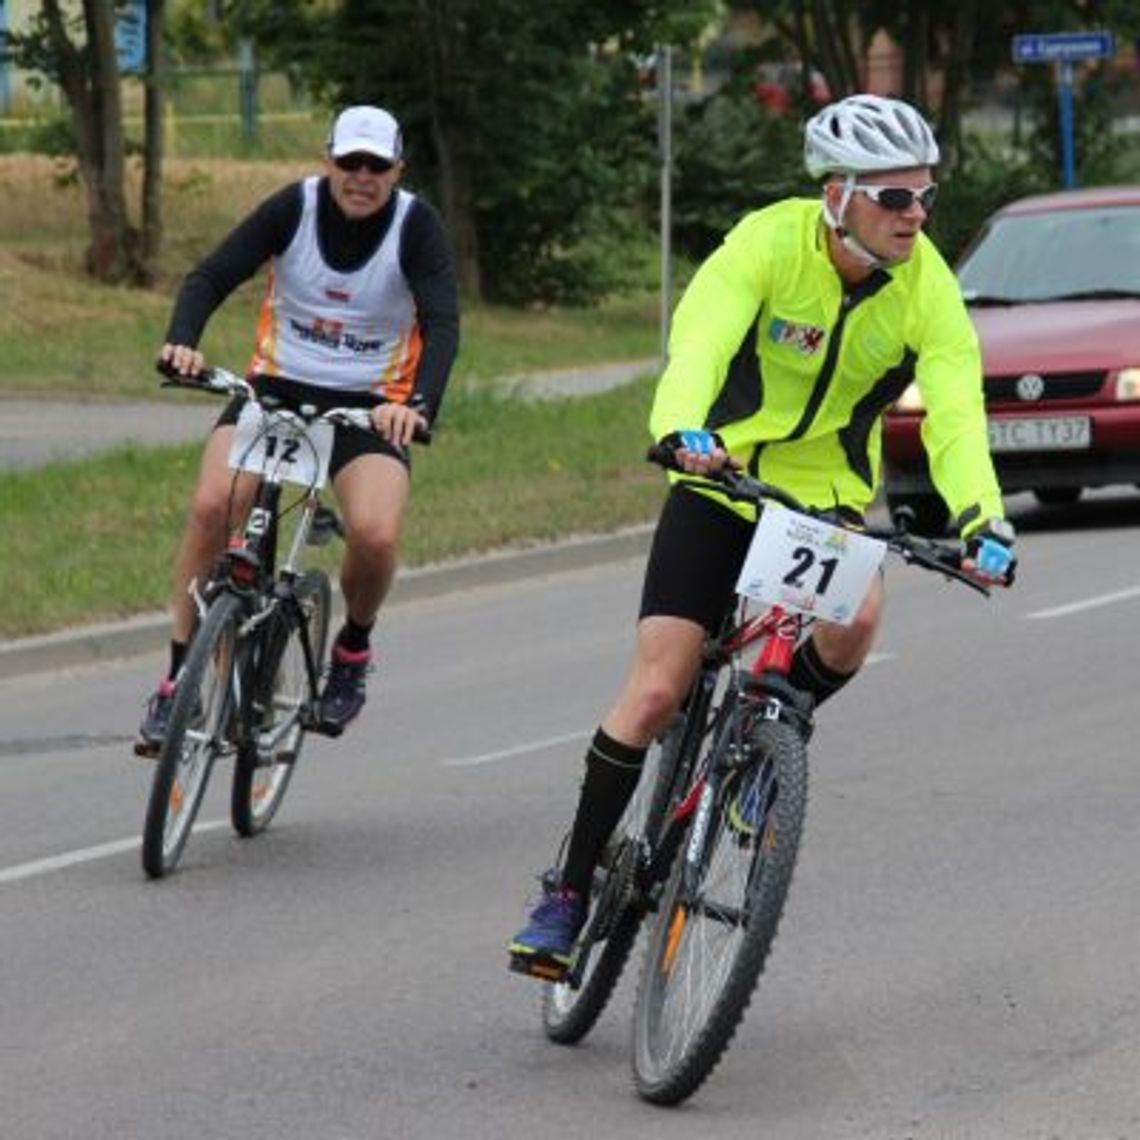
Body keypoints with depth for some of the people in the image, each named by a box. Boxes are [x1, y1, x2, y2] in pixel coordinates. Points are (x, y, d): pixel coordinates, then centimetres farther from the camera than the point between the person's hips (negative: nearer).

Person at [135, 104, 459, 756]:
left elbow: (443, 325, -21)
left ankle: (354, 648, 7)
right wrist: (182, 340, -35)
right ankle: (177, 680, -14)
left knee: (376, 535, -27)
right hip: (277, 384, 1)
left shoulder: (416, 227, -10)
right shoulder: (296, 207, -7)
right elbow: (213, 276, -14)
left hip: (370, 405, -1)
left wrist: (419, 403, -40)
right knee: (212, 504, -25)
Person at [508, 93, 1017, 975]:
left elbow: (956, 411, -25)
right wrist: (683, 430, -57)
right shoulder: (771, 242, -22)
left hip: (826, 497, 2)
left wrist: (982, 516, -43)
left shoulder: (928, 289, -16)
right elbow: (698, 340, -36)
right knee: (656, 689, -9)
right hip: (721, 479, -2)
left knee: (855, 619, -31)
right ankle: (570, 890, 5)